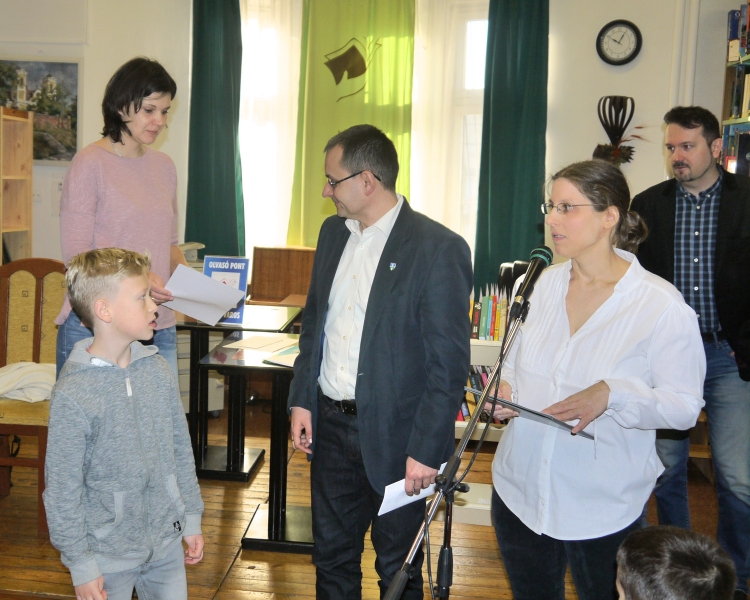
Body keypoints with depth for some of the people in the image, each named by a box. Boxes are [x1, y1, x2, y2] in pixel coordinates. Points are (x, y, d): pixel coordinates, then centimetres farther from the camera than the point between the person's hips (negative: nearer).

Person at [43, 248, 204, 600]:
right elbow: (62, 489, -13)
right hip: (109, 554, -5)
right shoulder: (73, 395, -19)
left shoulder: (157, 370, -3)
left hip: (167, 543, 5)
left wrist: (192, 518, 11)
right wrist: (81, 565, -10)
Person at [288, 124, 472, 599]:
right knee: (332, 559, 20)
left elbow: (450, 363, -16)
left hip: (394, 435, -6)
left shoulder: (439, 249, -16)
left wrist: (426, 449, -17)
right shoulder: (333, 232, 6)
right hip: (330, 426, 6)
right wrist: (302, 399, 8)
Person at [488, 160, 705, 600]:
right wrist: (506, 386, -3)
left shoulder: (662, 306, -15)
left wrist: (611, 395, -30)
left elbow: (685, 405, -14)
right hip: (520, 492, 5)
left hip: (602, 509, -5)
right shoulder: (548, 283, 4)